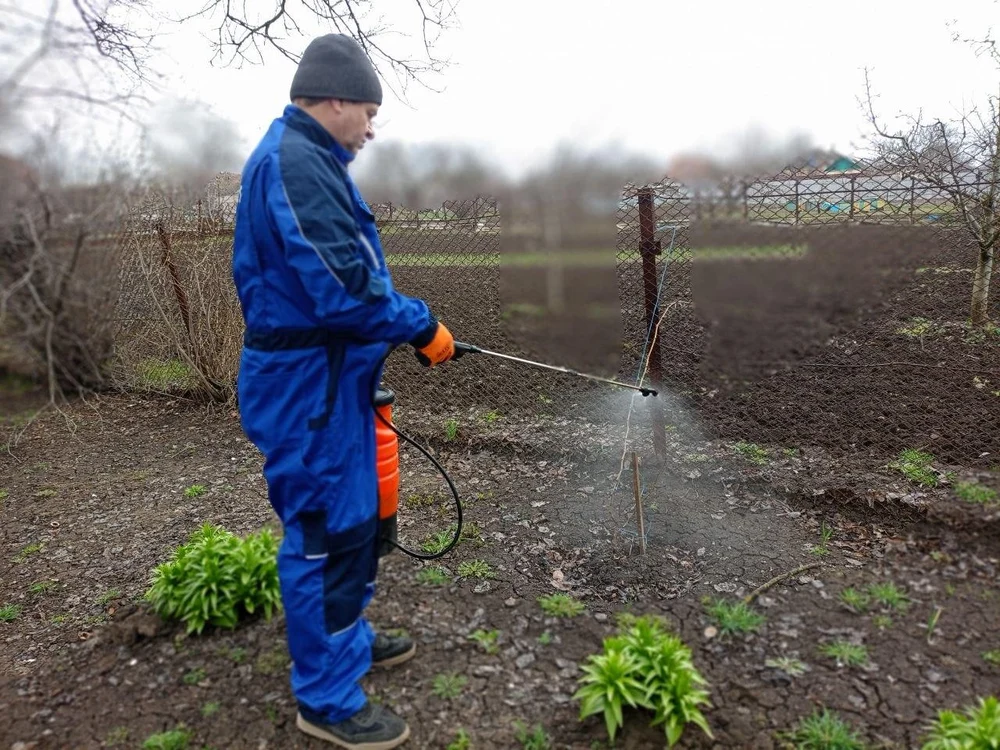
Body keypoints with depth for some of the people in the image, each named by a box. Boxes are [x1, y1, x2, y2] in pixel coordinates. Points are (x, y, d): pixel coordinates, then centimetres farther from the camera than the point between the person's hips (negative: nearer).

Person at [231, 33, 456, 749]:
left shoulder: (308, 161, 17)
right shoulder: (296, 163, -18)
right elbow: (341, 289, -26)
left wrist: (406, 323, 10)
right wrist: (422, 327, -13)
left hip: (332, 381, 11)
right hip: (309, 387, -11)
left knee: (355, 518, 21)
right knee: (326, 531, 0)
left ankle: (347, 638, 40)